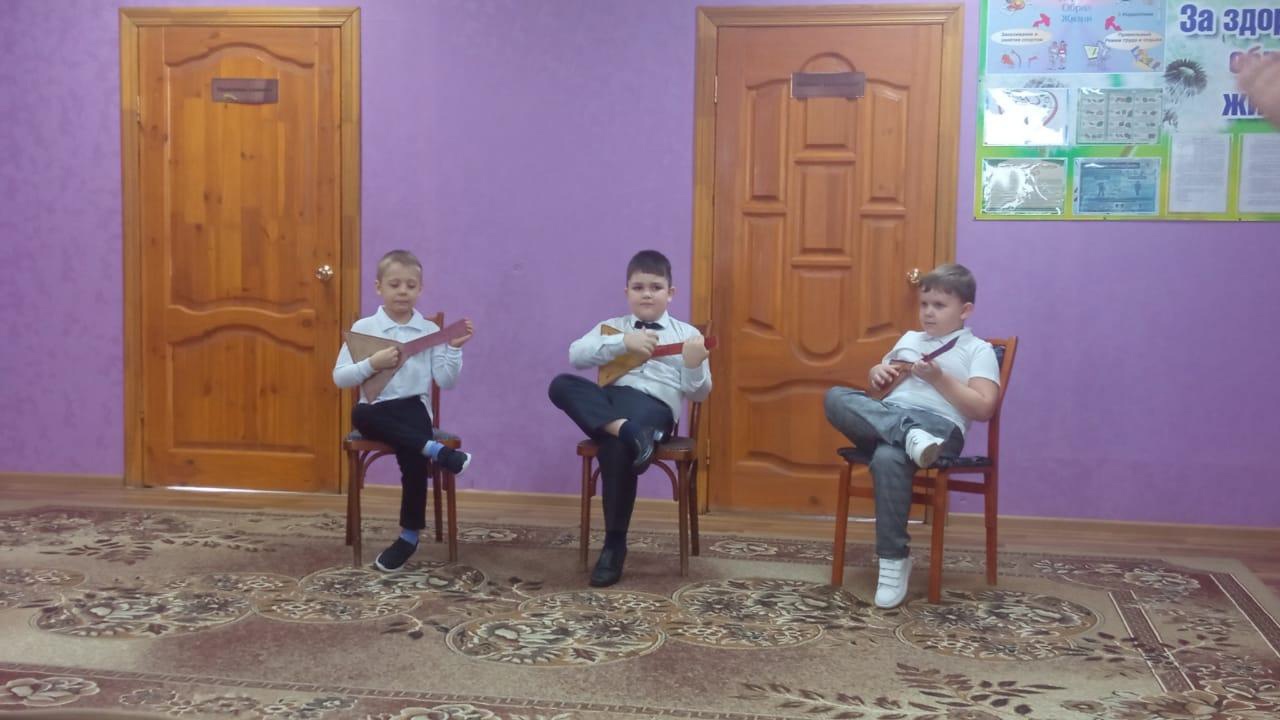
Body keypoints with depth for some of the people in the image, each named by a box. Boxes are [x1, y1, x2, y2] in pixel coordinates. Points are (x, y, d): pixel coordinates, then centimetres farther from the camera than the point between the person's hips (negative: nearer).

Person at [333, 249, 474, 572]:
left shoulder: (430, 330, 7)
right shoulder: (363, 328, 4)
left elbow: (446, 381, 2)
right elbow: (339, 377, -1)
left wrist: (455, 348, -10)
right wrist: (373, 363, -15)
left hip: (412, 408, 0)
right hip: (376, 411, 1)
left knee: (412, 452, -31)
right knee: (359, 414, -36)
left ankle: (410, 534, -18)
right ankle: (434, 449, -34)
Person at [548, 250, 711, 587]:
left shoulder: (686, 334, 16)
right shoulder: (612, 327, 20)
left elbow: (699, 393, 11)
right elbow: (576, 354, 1)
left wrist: (694, 365, -11)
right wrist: (624, 342, -10)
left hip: (654, 405, -3)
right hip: (607, 403, 3)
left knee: (617, 448, -36)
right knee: (562, 385, -26)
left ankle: (614, 544, -20)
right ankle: (628, 431, -38)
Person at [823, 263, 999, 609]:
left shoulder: (978, 350, 10)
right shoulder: (909, 339, 27)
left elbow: (983, 409, -2)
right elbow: (879, 382, 36)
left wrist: (939, 378, -9)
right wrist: (878, 373, 11)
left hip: (938, 426, -6)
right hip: (886, 416, 6)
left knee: (888, 458, -40)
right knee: (836, 397, -24)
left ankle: (894, 559, -29)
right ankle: (910, 438, -40)